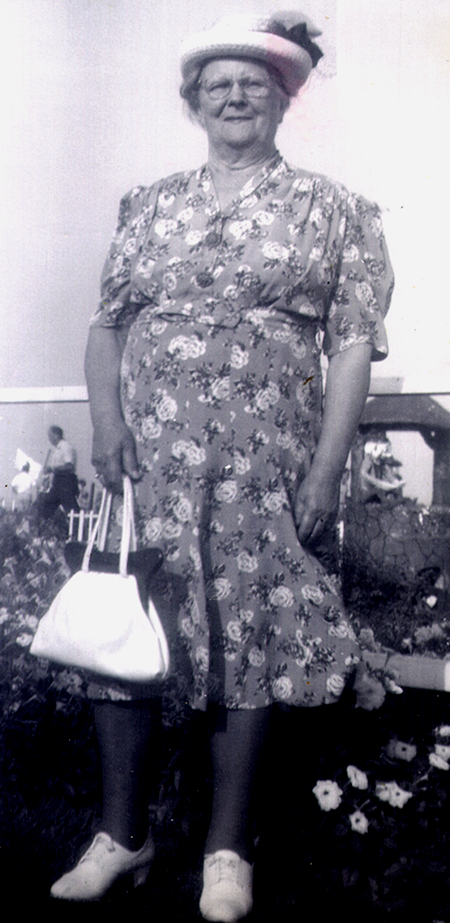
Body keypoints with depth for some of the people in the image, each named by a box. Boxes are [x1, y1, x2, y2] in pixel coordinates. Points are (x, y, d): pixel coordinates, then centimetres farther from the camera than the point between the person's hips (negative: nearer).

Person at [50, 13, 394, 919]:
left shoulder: (329, 209, 7)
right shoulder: (149, 206, 16)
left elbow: (355, 341, 0)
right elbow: (105, 323, 14)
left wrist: (328, 463, -9)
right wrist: (106, 425, -2)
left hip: (263, 462, -2)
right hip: (148, 453, 3)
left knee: (250, 636, 1)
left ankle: (228, 845, 17)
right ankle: (122, 831, 19)